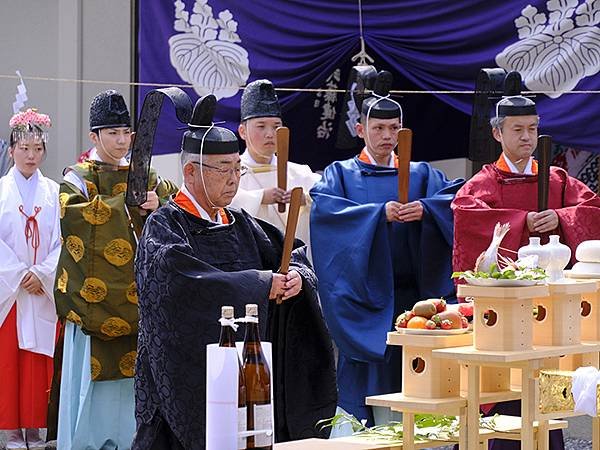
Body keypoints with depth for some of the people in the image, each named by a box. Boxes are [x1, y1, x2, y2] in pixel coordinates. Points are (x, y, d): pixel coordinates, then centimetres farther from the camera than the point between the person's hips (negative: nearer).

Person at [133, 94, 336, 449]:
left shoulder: (242, 225, 15)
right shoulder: (164, 227, -6)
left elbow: (292, 256, 11)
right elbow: (182, 281, -24)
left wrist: (297, 276, -13)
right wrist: (259, 284, -23)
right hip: (186, 379, -6)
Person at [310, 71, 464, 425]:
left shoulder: (420, 174, 16)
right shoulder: (342, 174, 9)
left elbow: (456, 197, -2)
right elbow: (324, 208, -12)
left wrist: (426, 208, -23)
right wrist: (379, 212, -23)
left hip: (412, 293, 2)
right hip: (363, 294, -2)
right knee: (366, 381, -4)